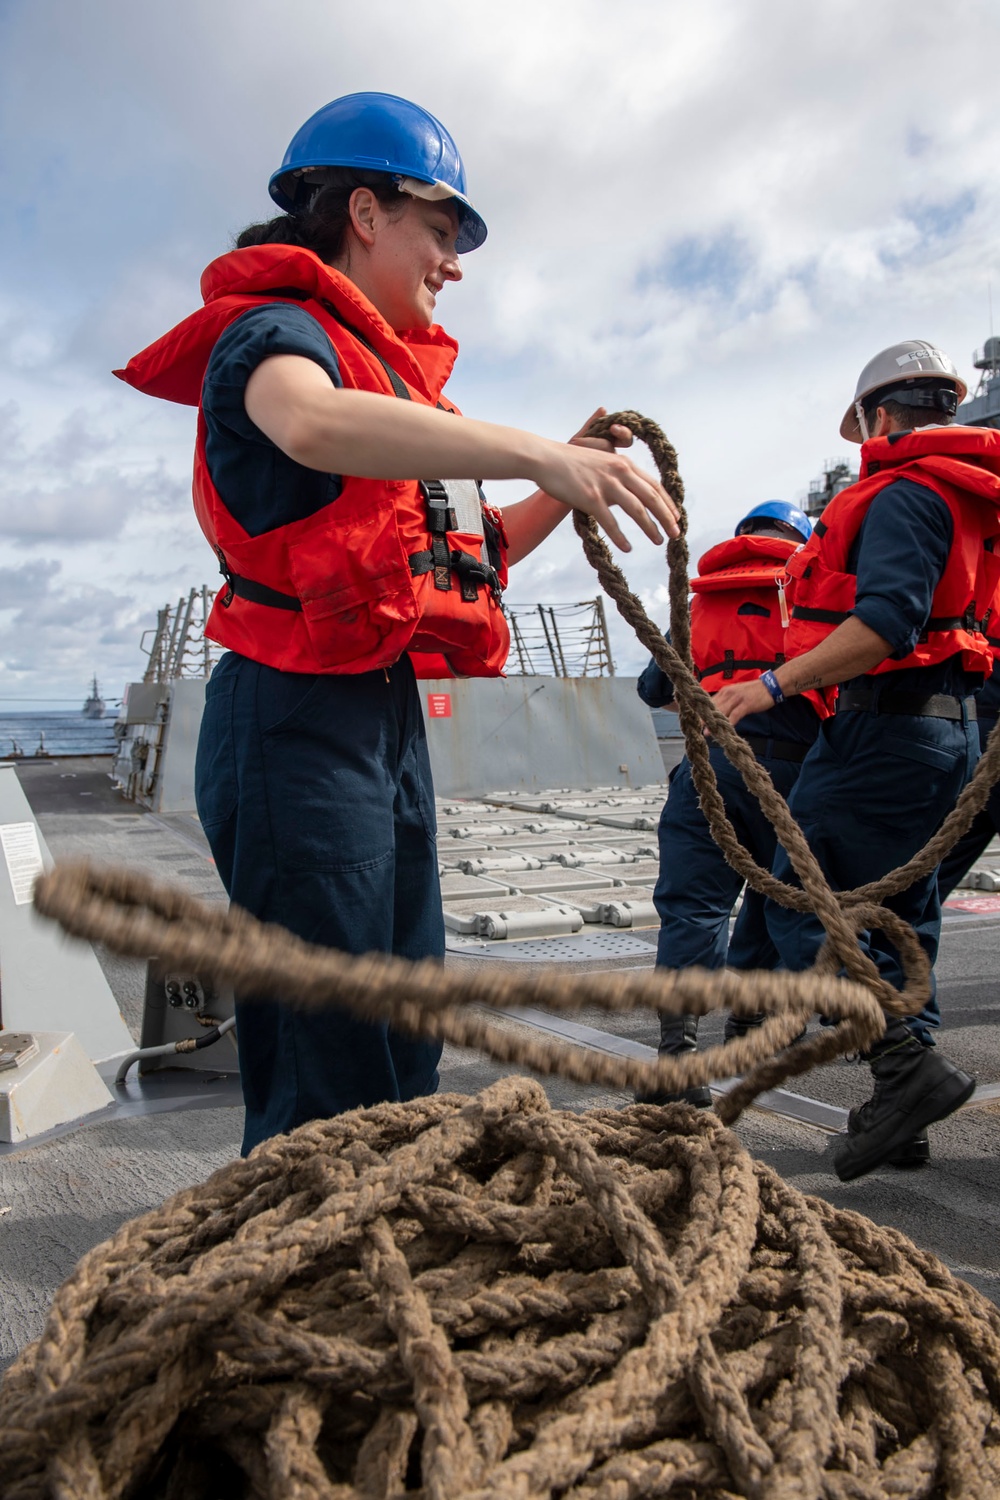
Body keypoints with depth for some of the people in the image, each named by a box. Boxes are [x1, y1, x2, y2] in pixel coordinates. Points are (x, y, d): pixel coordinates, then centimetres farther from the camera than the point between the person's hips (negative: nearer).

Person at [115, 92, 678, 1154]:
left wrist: (570, 482, 12)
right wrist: (538, 453, -38)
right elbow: (313, 424, -31)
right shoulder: (276, 329, -4)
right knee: (327, 1082, -7)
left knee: (401, 1059, 15)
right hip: (301, 719, -9)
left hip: (389, 716, 9)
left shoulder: (391, 372, 22)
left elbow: (464, 554, 25)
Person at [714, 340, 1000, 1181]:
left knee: (801, 906, -7)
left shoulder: (904, 492, -11)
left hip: (888, 726, -10)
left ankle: (910, 1065, -11)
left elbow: (886, 621, -26)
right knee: (899, 914, 13)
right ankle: (902, 1110, 19)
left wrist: (775, 684, -30)